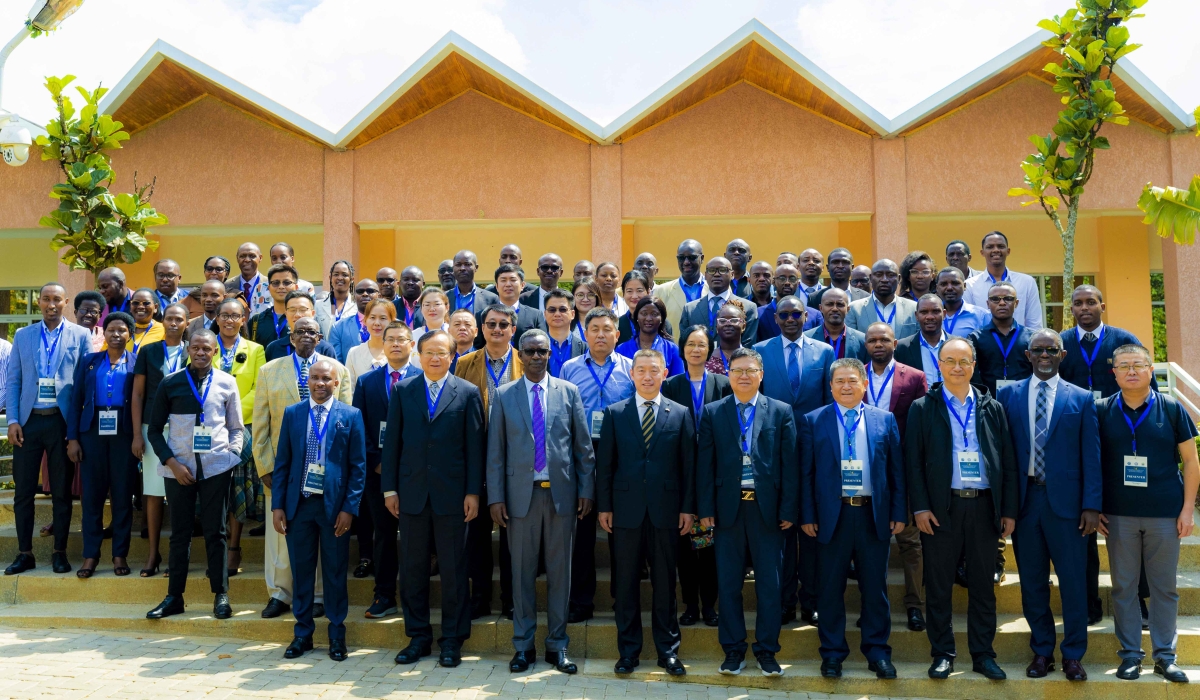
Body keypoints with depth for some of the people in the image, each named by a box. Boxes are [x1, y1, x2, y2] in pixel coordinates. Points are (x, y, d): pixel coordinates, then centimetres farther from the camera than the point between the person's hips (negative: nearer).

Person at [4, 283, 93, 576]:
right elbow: (12, 381, 8)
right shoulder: (22, 335, 9)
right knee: (23, 491, 5)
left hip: (62, 420, -2)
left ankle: (59, 552, 15)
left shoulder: (81, 335, 2)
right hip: (28, 421, 2)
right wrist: (12, 420, -3)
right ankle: (25, 552, 15)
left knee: (62, 491, 6)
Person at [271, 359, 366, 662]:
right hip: (298, 503, 2)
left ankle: (337, 635, 19)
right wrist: (277, 505, 1)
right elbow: (282, 462, 7)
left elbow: (358, 466, -2)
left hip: (334, 505, -2)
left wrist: (349, 508, -8)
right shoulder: (292, 413, 7)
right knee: (301, 570, 9)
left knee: (335, 572, 6)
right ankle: (303, 633, 22)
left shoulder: (351, 416, -1)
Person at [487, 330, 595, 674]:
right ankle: (523, 645, 19)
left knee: (559, 570, 7)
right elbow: (495, 451, 3)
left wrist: (586, 489, 1)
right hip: (521, 492, 0)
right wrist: (495, 497, -2)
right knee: (522, 571, 7)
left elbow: (584, 446, 5)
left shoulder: (569, 392, 5)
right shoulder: (504, 395, 5)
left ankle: (557, 645, 18)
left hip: (561, 492, 0)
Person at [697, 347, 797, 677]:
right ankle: (733, 649, 19)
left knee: (769, 584, 5)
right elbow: (705, 464, 3)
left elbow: (789, 464, 1)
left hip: (767, 509, 0)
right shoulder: (712, 413, 5)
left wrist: (789, 510, -4)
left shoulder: (781, 412, 4)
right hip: (728, 508, 1)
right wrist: (705, 509, -3)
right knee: (728, 583, 7)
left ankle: (767, 650, 18)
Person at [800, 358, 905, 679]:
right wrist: (807, 515, -4)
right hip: (832, 515, -1)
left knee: (875, 588, 9)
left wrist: (899, 513, 1)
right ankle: (833, 653, 19)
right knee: (830, 589, 6)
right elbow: (806, 472, 1)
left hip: (875, 515, 1)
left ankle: (878, 652, 21)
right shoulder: (813, 421, 2)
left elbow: (896, 470, 6)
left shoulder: (885, 420, 6)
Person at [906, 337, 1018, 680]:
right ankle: (943, 654, 16)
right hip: (941, 507, -2)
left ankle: (983, 655, 20)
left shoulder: (992, 408, 10)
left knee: (983, 586, 9)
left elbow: (1008, 462, 9)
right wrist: (920, 507, -8)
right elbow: (913, 461, -1)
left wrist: (1009, 510, 3)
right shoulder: (923, 408, 4)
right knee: (938, 587, 5)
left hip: (984, 506, 2)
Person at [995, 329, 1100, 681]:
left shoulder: (1081, 399, 4)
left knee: (1073, 581, 4)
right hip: (1023, 499, 1)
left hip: (1065, 501, -1)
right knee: (1032, 581, 9)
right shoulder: (1007, 395, 6)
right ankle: (1042, 651, 22)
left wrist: (1092, 505, -4)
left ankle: (1073, 655, 18)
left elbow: (1091, 457, 2)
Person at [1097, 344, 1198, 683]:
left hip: (1165, 514, 0)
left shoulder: (1171, 408, 1)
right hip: (1119, 515, 0)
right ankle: (1130, 654, 16)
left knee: (1165, 587, 7)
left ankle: (1165, 655, 19)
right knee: (1123, 587, 6)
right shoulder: (1102, 411, 1)